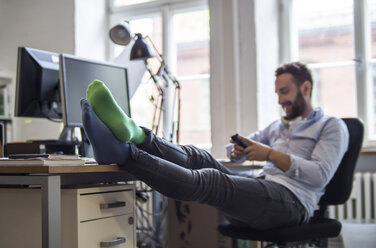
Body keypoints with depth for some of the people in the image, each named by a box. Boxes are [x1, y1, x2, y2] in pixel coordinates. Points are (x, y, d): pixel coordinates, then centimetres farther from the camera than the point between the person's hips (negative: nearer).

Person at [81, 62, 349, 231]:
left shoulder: (332, 127, 9)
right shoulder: (278, 126, 30)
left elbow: (320, 175, -7)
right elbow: (235, 150, 33)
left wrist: (270, 154, -11)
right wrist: (239, 149, 7)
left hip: (292, 201, -7)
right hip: (260, 194, 8)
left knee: (209, 181, -30)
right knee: (198, 157, -14)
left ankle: (120, 152, -45)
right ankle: (134, 135, -40)